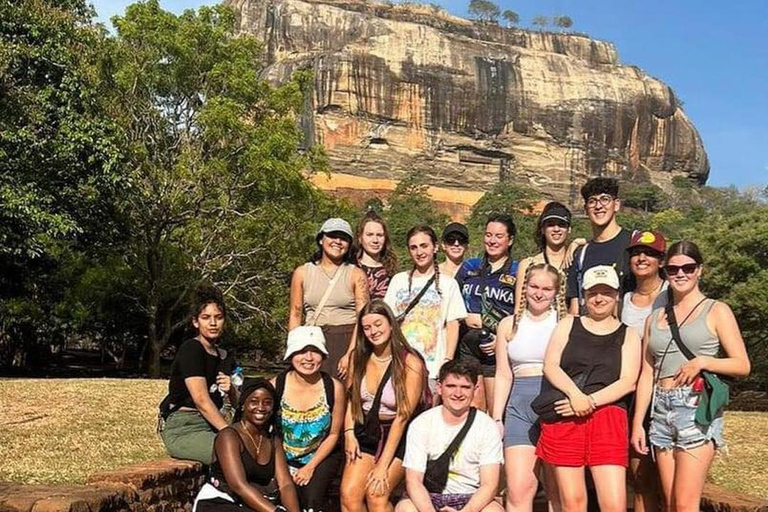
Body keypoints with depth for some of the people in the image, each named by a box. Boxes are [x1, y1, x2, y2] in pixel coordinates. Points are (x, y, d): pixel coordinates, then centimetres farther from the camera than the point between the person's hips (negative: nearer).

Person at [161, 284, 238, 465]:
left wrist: (231, 390, -3)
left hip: (212, 427, 8)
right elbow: (202, 401, -17)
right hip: (183, 430, -8)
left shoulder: (223, 357, 16)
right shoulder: (191, 350, -7)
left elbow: (238, 403, 20)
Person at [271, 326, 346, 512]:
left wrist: (310, 467, -10)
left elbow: (333, 435, -5)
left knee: (313, 496, -22)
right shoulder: (276, 386, -15)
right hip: (284, 459, 1)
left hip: (321, 456, 0)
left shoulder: (334, 388, -14)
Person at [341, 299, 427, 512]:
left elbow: (402, 417, -16)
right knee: (348, 495, -15)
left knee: (376, 494, -23)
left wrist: (383, 466, -17)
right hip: (365, 434, 4)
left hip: (398, 439, -4)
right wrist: (349, 433, -8)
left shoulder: (410, 363, -16)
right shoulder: (359, 358, 0)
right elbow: (350, 400, 9)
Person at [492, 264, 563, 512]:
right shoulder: (509, 324, 13)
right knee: (518, 487, -5)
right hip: (520, 404, 2)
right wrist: (497, 418, 8)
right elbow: (503, 376, 13)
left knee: (558, 488, 3)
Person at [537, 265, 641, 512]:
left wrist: (590, 401, -13)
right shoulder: (568, 324, 15)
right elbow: (550, 365, 3)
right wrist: (575, 394, -14)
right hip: (563, 417, 1)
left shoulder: (628, 334, 13)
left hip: (607, 416, 0)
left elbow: (628, 381, 1)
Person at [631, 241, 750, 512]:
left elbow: (742, 366, 1)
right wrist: (637, 423, 8)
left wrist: (703, 361, -15)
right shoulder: (654, 318, 16)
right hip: (661, 409, 5)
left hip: (697, 407, -5)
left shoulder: (716, 311, 4)